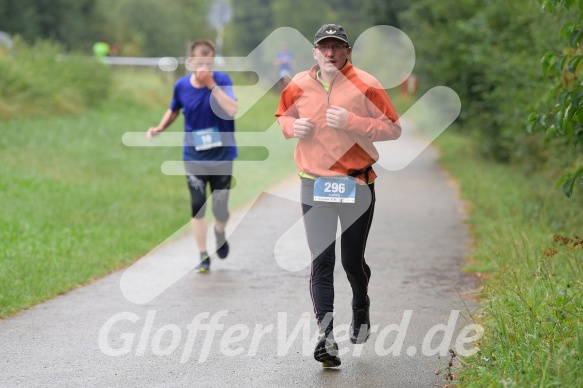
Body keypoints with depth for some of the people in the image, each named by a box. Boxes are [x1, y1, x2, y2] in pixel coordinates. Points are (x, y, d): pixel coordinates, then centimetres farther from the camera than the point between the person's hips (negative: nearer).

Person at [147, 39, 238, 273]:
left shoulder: (222, 81, -13)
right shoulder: (182, 86, -4)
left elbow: (232, 110, -29)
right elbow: (174, 109, 17)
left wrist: (212, 85, -30)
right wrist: (160, 128, 2)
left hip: (222, 156, -2)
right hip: (194, 157, 2)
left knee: (220, 207, 2)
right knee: (197, 206, -3)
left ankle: (220, 233, 37)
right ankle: (203, 257, 9)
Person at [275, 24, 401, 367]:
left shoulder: (365, 85, -8)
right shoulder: (299, 85, 3)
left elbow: (394, 129, -7)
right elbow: (283, 116, 20)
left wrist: (351, 122, -20)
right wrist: (293, 126, -4)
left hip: (357, 187, -2)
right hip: (314, 186, 2)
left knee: (352, 261, 9)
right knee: (321, 262, -6)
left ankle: (361, 307, 41)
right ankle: (327, 337, -8)